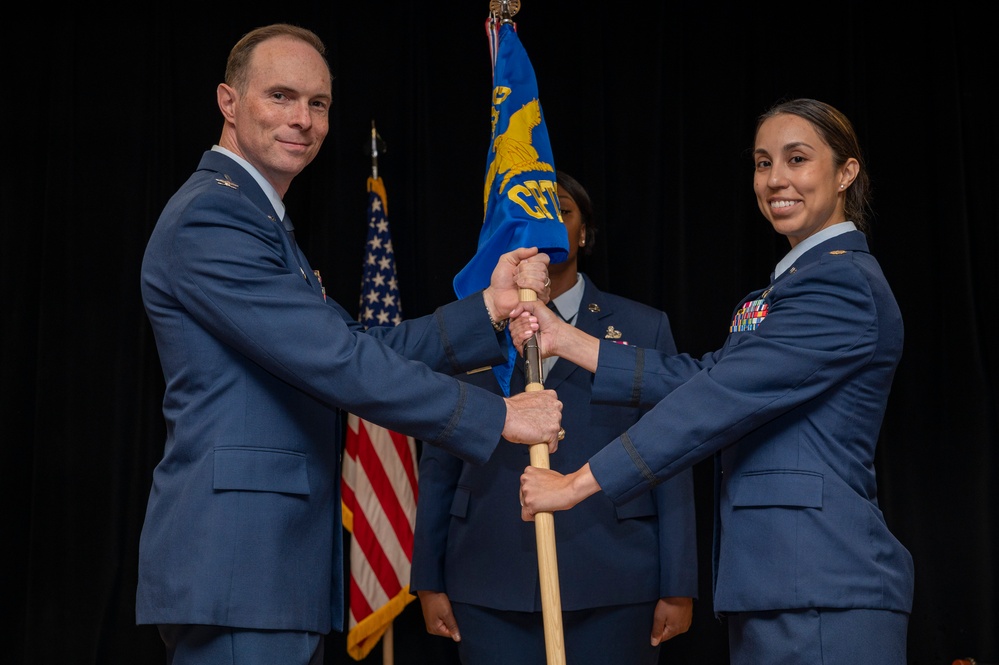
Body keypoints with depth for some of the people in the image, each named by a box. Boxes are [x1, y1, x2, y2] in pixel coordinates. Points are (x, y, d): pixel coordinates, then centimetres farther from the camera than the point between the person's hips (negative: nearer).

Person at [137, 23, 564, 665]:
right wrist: (496, 416, -13)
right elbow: (338, 363, -18)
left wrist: (491, 307, 2)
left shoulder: (261, 223, 21)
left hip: (280, 567, 10)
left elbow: (364, 346, 13)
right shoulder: (210, 216, -12)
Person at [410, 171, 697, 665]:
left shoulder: (644, 329, 8)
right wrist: (429, 582, 5)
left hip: (611, 586, -1)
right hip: (490, 587, 1)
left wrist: (678, 588, -1)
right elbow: (439, 466, 9)